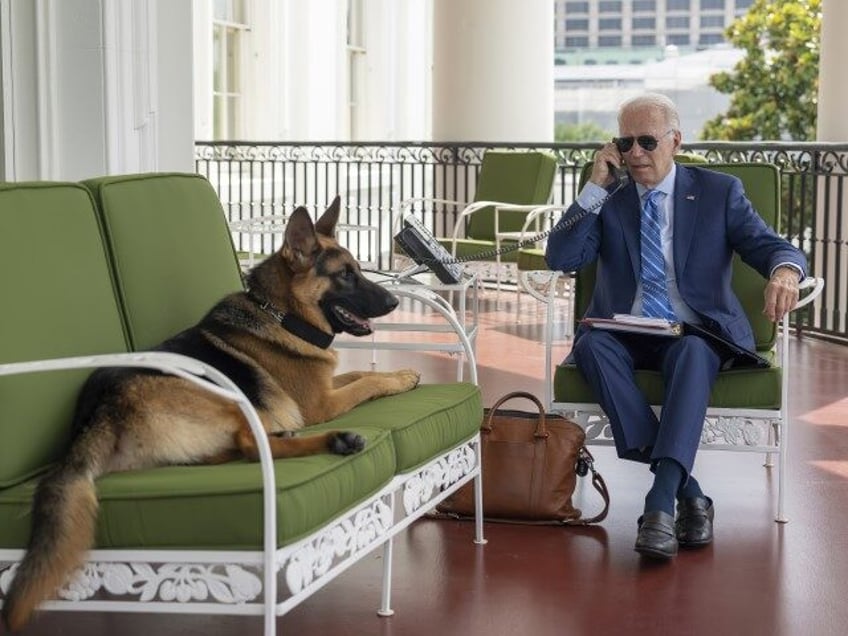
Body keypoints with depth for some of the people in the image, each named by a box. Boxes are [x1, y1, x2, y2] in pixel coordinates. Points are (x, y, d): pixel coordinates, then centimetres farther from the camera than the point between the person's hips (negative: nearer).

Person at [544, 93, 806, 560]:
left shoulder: (719, 192, 8)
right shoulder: (606, 200, 12)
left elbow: (771, 246, -2)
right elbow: (561, 259, 0)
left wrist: (784, 270, -28)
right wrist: (596, 187, -4)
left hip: (694, 334, -2)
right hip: (624, 334, 2)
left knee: (692, 354, -37)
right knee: (591, 345, -33)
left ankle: (661, 502, -43)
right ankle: (688, 492, -35)